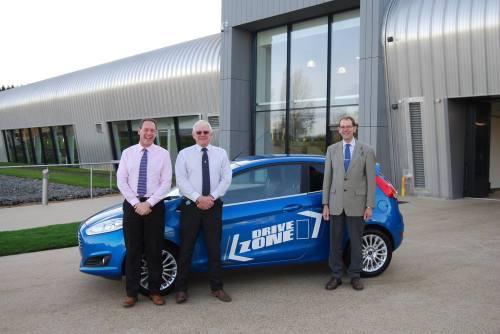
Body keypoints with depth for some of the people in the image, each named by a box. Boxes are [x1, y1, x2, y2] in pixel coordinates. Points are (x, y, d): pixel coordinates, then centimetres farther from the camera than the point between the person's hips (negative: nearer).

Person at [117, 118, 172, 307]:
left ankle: (154, 291, 16)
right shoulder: (128, 153, 6)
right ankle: (131, 293, 14)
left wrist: (148, 203, -12)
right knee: (133, 250, 5)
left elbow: (166, 183, -4)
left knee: (154, 250, 4)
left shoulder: (163, 154, 1)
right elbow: (121, 181, 1)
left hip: (154, 205, -1)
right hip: (132, 205, 1)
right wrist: (136, 203, -9)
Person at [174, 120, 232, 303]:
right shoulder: (184, 154, 3)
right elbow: (181, 180, -6)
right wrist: (198, 198, -16)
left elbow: (226, 179, 0)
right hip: (191, 205, -1)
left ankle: (217, 288, 19)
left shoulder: (221, 153, 8)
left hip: (213, 205, 2)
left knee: (214, 248, 8)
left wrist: (211, 197, -12)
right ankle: (181, 289, 12)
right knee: (186, 248, 2)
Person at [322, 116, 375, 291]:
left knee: (356, 242, 7)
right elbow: (327, 177, 6)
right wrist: (325, 204, 2)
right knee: (335, 242, 6)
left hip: (356, 203, -2)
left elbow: (371, 179, -1)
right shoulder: (332, 150, 7)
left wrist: (369, 205, -6)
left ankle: (355, 276, 20)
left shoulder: (366, 151, 1)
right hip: (336, 203, 2)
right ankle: (336, 276, 17)